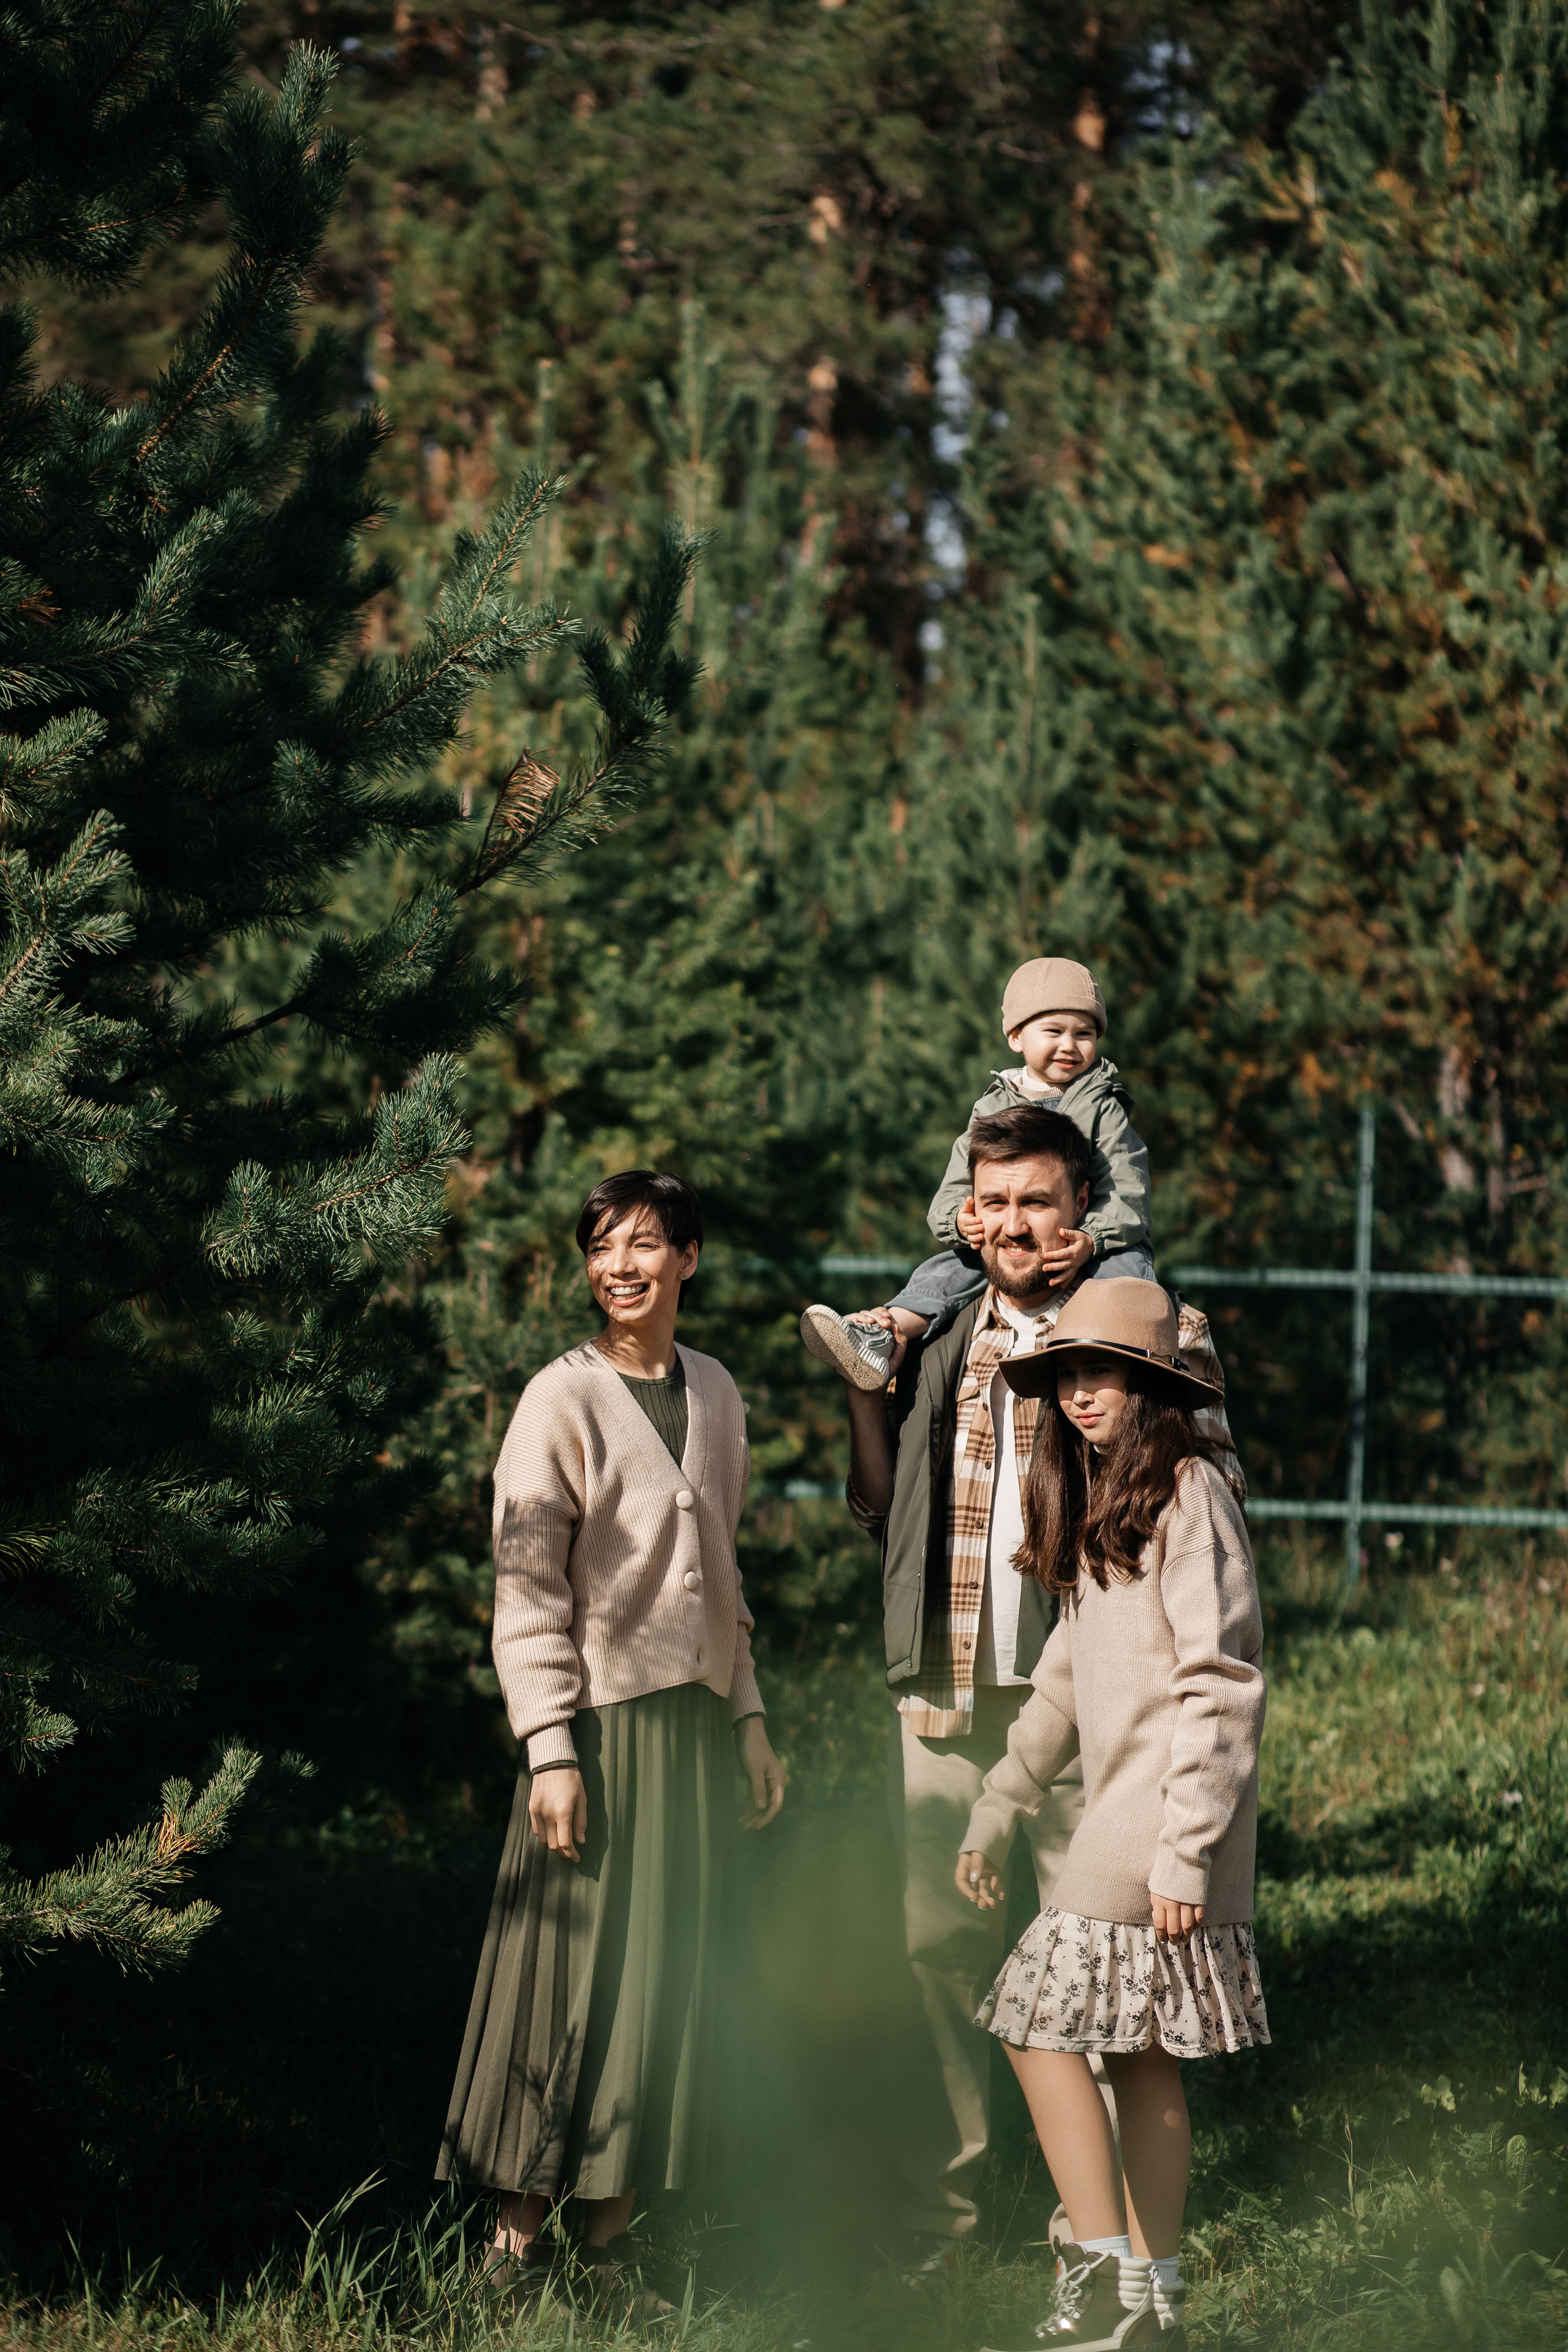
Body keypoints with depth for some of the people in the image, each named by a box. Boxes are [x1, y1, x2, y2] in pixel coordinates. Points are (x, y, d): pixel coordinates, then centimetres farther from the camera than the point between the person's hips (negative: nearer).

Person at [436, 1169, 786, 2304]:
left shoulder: (714, 1392, 10)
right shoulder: (564, 1401, -9)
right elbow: (527, 1586, -11)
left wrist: (749, 1715, 17)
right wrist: (551, 1747, -16)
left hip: (695, 1721, 6)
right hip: (601, 1723, -6)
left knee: (670, 1975, 6)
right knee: (575, 1970, -4)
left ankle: (613, 2228, 13)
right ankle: (521, 2232, 3)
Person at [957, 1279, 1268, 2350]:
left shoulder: (1189, 1494, -12)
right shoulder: (1104, 1503, 18)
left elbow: (1222, 1684, -17)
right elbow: (1067, 1676, 24)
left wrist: (1186, 1850, -21)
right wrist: (997, 1811, 22)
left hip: (1163, 1817, -9)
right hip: (1119, 1813, 9)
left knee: (1042, 2021, -10)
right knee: (1139, 2057, 8)